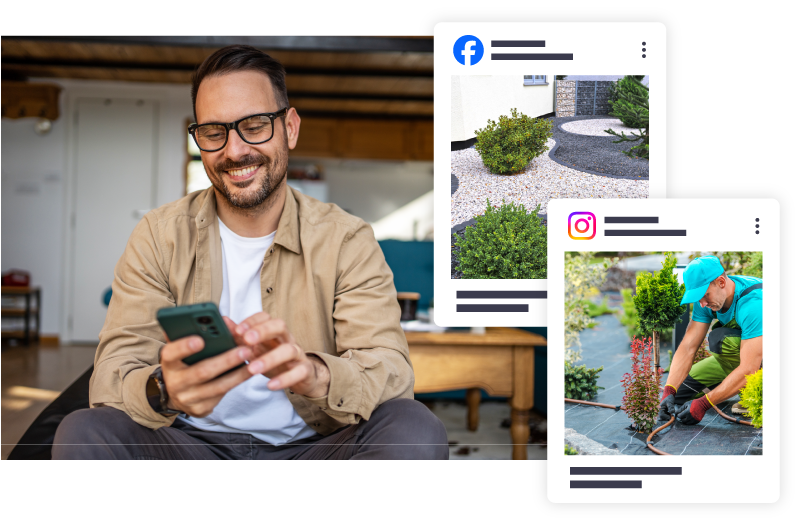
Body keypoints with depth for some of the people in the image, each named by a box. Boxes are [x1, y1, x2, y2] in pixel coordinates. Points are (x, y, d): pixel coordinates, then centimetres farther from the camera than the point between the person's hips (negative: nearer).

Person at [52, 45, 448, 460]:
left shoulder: (347, 241, -3)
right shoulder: (159, 238, -1)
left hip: (311, 445, 0)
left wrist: (315, 374, -39)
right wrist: (162, 391, -36)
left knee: (417, 429, -28)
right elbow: (111, 377, -10)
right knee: (82, 432, -26)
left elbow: (392, 374, -14)